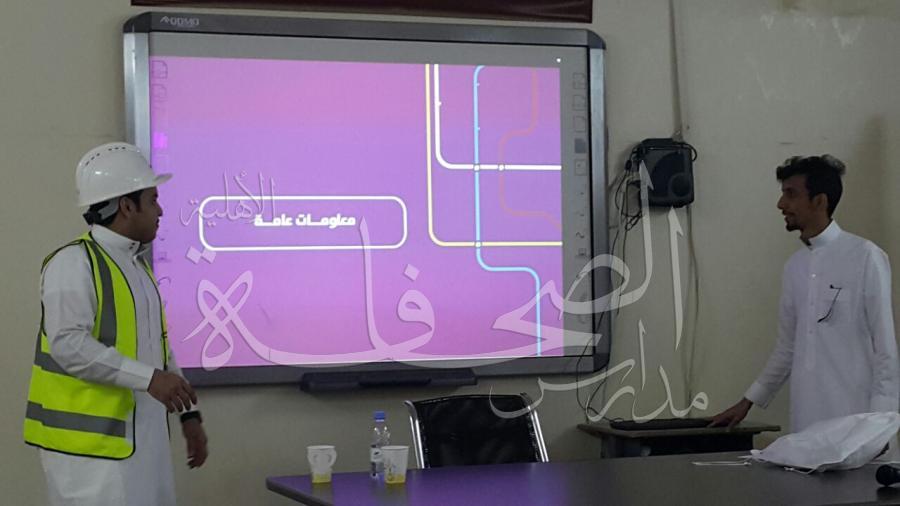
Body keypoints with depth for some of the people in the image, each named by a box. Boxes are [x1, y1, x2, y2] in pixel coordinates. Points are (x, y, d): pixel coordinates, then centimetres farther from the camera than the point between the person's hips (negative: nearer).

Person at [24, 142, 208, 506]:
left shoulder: (138, 265, 17)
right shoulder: (74, 263, -12)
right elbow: (69, 345, -22)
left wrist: (188, 412, 18)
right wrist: (148, 378, -24)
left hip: (144, 438, 9)